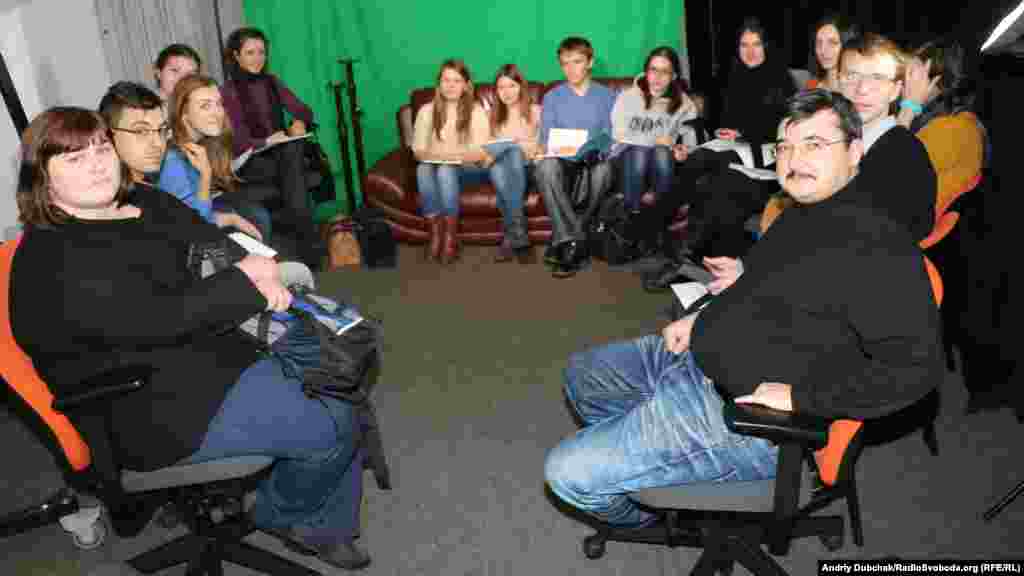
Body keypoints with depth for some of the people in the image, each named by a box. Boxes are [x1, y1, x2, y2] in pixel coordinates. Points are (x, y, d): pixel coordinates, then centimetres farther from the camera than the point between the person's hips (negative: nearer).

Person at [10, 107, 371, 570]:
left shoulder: (146, 203, 10)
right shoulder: (55, 263, -17)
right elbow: (158, 319, -27)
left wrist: (266, 276, -14)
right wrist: (246, 280, -19)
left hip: (225, 340, 10)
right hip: (165, 404, -10)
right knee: (330, 428, -17)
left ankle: (325, 525, 17)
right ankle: (278, 511, 16)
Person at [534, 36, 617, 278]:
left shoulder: (607, 96, 12)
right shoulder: (552, 97, 14)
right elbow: (546, 140, 7)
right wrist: (557, 150, -16)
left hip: (594, 161, -1)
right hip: (562, 162, 1)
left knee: (603, 168, -38)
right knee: (546, 167, -36)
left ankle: (563, 240, -30)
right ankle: (575, 241, -37)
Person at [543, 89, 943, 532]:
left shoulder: (878, 244, -21)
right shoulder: (800, 215, 11)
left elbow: (915, 364, -27)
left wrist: (799, 394, -26)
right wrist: (701, 319, 11)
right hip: (694, 357, 10)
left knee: (568, 472, -12)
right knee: (581, 374, 22)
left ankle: (647, 514, 21)